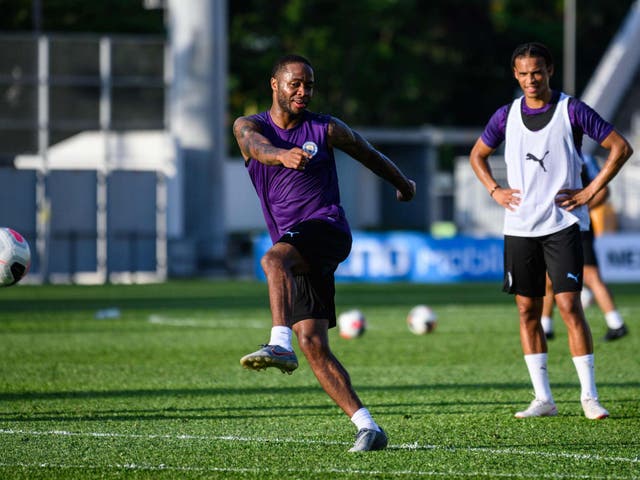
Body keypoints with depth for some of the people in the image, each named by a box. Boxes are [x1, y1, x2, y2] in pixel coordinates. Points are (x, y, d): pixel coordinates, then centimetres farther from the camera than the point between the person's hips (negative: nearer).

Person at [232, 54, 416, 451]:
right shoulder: (248, 126, 7)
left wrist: (404, 185, 36)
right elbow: (259, 148, -17)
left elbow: (371, 156, 22)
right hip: (292, 247, 4)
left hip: (327, 229, -4)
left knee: (274, 259, -36)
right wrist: (283, 156, -40)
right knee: (312, 343, -5)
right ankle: (367, 426, -5)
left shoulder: (326, 129, 5)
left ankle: (280, 344, -53)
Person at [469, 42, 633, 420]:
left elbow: (621, 147, -3)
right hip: (520, 227, 4)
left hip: (562, 223, -4)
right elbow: (478, 154, 23)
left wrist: (591, 191, -8)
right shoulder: (507, 116, 7)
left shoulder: (571, 110, -4)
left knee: (569, 304, -11)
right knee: (528, 310, 4)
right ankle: (543, 399, 10)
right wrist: (495, 190, 7)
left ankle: (589, 396, -5)